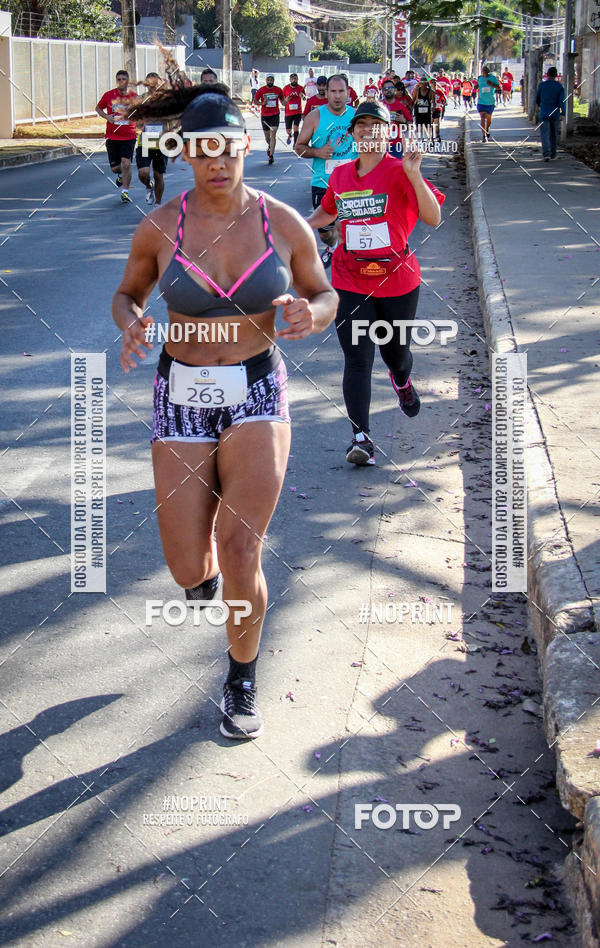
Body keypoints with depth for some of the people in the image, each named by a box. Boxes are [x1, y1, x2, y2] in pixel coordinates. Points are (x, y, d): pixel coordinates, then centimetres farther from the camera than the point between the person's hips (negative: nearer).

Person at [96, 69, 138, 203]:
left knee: (126, 164, -12)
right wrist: (107, 117, -5)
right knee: (114, 168, 4)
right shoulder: (109, 95, -1)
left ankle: (125, 192, 2)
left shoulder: (133, 96, -1)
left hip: (129, 136, -1)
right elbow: (98, 108, 14)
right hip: (112, 136, 1)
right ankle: (121, 175, 41)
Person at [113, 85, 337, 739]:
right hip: (183, 398, 1)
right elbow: (127, 295, 9)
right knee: (190, 573, 0)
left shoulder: (284, 224, -6)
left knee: (240, 552, -16)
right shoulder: (160, 227, -6)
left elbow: (325, 297, 7)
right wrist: (131, 327, -15)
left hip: (258, 396, -1)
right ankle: (203, 559, 42)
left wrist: (309, 315, -18)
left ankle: (242, 678, 11)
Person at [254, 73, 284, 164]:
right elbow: (255, 101, 6)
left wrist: (285, 101, -8)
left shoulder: (278, 90, 1)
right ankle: (269, 146, 46)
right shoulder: (261, 90, -1)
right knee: (267, 135, 13)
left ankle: (271, 155, -13)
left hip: (275, 115, -1)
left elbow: (282, 99, 14)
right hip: (264, 115, 1)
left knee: (273, 135, -13)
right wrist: (262, 103, -14)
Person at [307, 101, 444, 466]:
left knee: (395, 351, 17)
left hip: (397, 279, -2)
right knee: (357, 358, -10)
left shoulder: (399, 172, -9)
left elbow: (434, 219, -20)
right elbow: (328, 211, 26)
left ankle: (402, 382, 55)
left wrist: (413, 174, -30)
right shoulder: (340, 175, 5)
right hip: (351, 282, 2)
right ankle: (361, 436, -10)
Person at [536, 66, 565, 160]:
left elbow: (537, 99, 9)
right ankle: (553, 154, 27)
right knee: (554, 134, 17)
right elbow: (562, 101, -11)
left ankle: (546, 154, -24)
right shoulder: (560, 86, -2)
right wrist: (563, 114, -15)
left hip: (544, 114, -1)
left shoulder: (541, 85, -1)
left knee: (545, 135, -6)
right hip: (555, 114, 1)